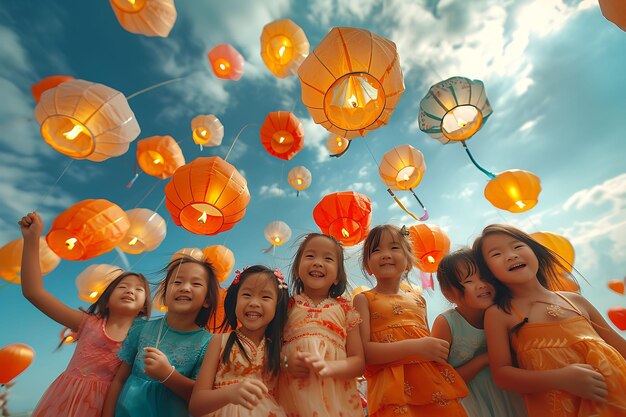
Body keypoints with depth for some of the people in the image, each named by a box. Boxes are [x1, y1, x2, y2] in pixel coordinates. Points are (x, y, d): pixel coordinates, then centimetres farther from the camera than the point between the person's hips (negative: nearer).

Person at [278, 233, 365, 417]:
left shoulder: (345, 309, -2)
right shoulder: (287, 306, -2)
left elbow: (358, 362, -1)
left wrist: (328, 367, -18)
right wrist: (286, 363, -15)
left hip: (336, 398, 0)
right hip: (294, 397, 0)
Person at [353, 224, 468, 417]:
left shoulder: (418, 300, 13)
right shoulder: (364, 299, -2)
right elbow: (362, 352, -14)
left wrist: (441, 350, 2)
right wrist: (415, 347, -21)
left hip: (434, 384, 5)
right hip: (393, 389, -4)